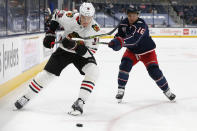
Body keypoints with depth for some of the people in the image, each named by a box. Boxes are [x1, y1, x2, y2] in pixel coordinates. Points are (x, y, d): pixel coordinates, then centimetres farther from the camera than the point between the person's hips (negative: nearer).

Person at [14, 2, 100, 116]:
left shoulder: (95, 29, -26)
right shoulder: (70, 18, -24)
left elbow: (90, 52, -25)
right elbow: (57, 15, 0)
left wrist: (76, 46, -42)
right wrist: (50, 34, -3)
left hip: (82, 54, -1)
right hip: (64, 50, 1)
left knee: (93, 72, -27)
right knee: (47, 74, -3)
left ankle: (79, 103, -22)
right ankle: (26, 98, 15)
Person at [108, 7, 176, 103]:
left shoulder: (141, 24, -31)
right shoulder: (124, 23, -9)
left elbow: (134, 39, -45)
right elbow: (120, 35, 3)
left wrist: (121, 42, -58)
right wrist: (116, 40, -21)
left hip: (147, 51, -4)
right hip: (132, 51, 4)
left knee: (154, 71, -12)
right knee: (124, 65, -19)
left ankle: (167, 90, 8)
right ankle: (121, 89, -8)